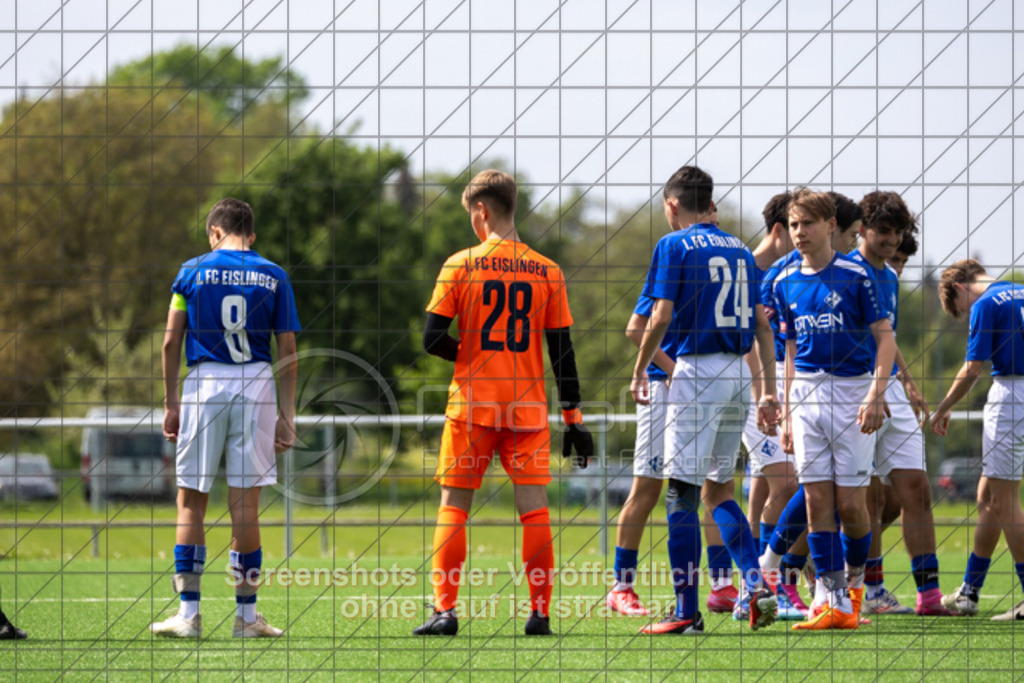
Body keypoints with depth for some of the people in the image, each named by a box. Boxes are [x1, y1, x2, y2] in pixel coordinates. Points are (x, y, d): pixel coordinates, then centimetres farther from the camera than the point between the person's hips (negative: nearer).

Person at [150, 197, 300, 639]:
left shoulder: (192, 271, 4)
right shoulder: (273, 276, 7)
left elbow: (171, 341, 2)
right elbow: (287, 350, 4)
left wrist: (170, 403, 9)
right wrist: (287, 414, 8)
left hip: (205, 383, -1)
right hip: (256, 386, 1)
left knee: (191, 500, 6)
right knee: (245, 503, 3)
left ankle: (189, 614, 2)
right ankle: (246, 615, 5)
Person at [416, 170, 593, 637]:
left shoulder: (460, 265, -4)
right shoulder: (547, 272, 3)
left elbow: (432, 339, -6)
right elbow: (562, 351, 4)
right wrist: (574, 419, 7)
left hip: (472, 405, -2)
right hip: (528, 406, 2)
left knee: (454, 505, 5)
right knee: (534, 508, 4)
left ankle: (445, 610, -2)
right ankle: (540, 613, 1)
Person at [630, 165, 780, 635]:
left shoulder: (674, 246, -4)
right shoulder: (740, 250, 15)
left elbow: (661, 318, -11)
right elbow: (762, 324, 12)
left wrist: (639, 372, 2)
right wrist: (768, 389, 14)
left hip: (697, 371, -6)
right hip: (737, 372, 6)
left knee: (683, 495, -2)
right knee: (718, 489, 17)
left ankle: (686, 612, -3)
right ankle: (756, 585, 1)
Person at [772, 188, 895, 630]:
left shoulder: (855, 276, -5)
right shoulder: (786, 283, 10)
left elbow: (885, 336, -4)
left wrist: (876, 394, -16)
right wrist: (786, 414, 15)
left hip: (852, 390, -4)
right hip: (807, 393, 4)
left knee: (850, 503, -5)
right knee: (817, 500, -2)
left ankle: (856, 578, 21)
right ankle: (833, 600, 0)